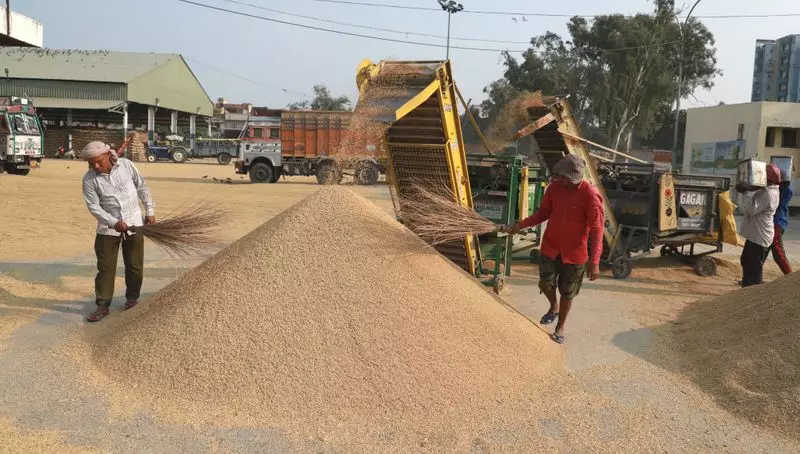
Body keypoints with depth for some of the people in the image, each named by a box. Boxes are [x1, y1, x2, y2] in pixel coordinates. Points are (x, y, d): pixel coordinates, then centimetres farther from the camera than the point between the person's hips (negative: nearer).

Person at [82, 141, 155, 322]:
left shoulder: (126, 165, -6)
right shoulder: (89, 179, -10)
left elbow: (142, 187, 6)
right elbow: (94, 206, -12)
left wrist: (150, 211, 6)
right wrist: (114, 223, -23)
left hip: (133, 224, 1)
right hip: (108, 227, -1)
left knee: (135, 266, 9)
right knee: (105, 268, -1)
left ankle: (132, 298, 26)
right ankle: (103, 305, 7)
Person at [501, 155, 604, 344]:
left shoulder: (590, 195, -23)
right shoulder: (554, 187, -8)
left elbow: (596, 229, -21)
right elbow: (543, 212, 6)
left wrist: (594, 262, -25)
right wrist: (520, 225, -7)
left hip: (575, 253, -3)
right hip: (550, 247, 3)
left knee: (567, 292, 13)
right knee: (545, 284, 9)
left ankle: (560, 326, 35)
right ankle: (554, 307, 42)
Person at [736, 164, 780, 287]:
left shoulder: (768, 194, -21)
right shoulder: (765, 191, 12)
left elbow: (751, 209, -26)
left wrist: (746, 192, -19)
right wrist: (746, 190, 3)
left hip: (759, 237, -11)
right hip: (755, 235, 11)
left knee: (754, 268, -8)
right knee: (747, 261, 23)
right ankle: (748, 286, 36)